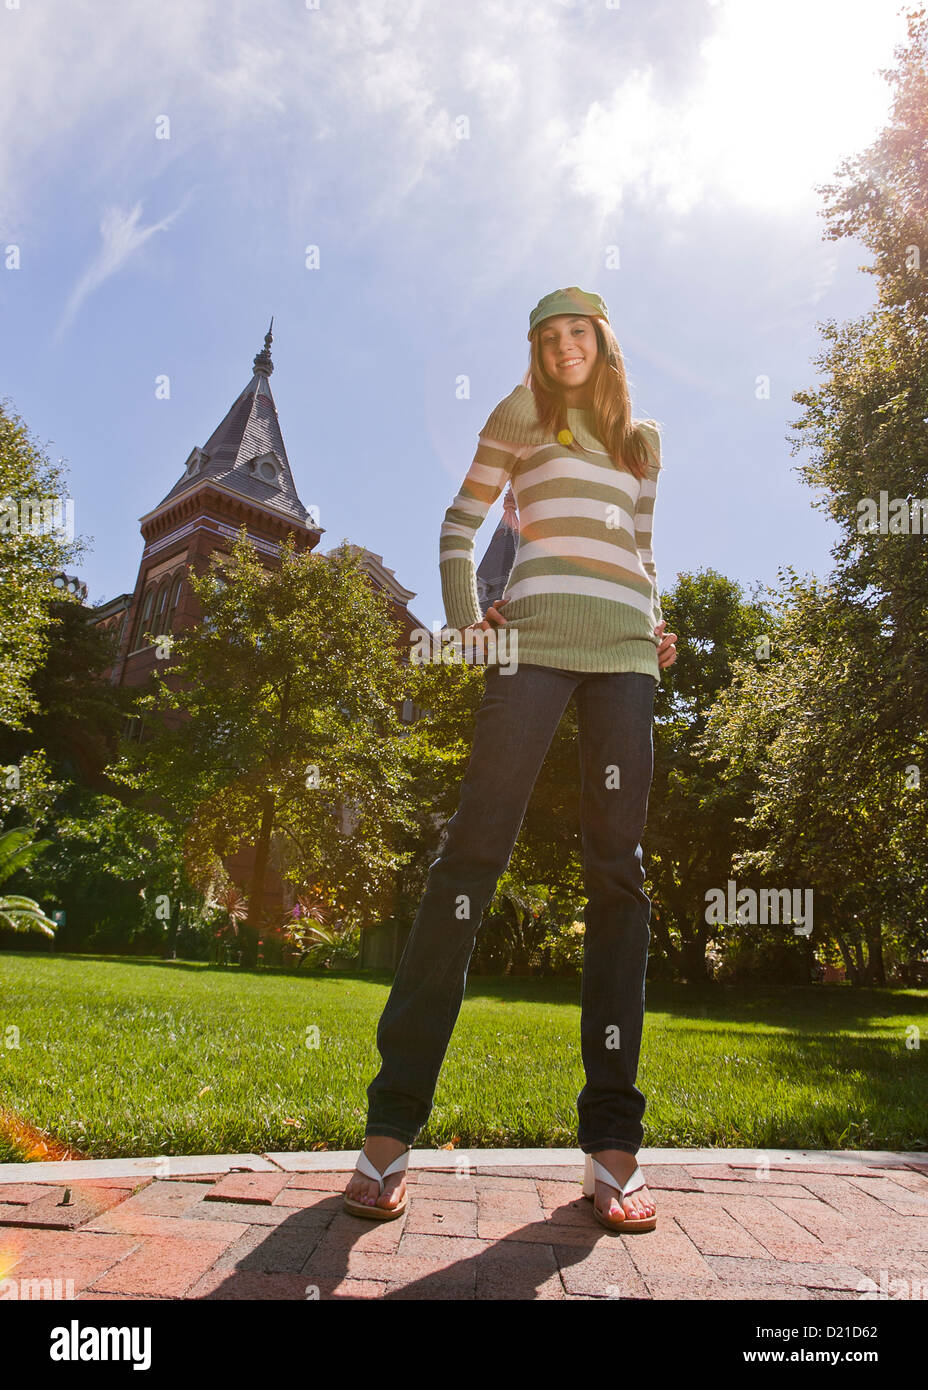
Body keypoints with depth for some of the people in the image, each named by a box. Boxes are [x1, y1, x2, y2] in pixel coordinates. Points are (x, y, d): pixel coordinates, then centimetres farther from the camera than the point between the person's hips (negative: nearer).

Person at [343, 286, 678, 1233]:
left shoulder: (643, 439, 27)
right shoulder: (517, 418, 18)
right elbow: (457, 526, 15)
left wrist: (654, 628, 12)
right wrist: (464, 616, -1)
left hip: (624, 651, 4)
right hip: (538, 634, -3)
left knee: (617, 870, -5)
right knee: (475, 846, -14)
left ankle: (611, 1141, -2)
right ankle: (392, 1122, -9)